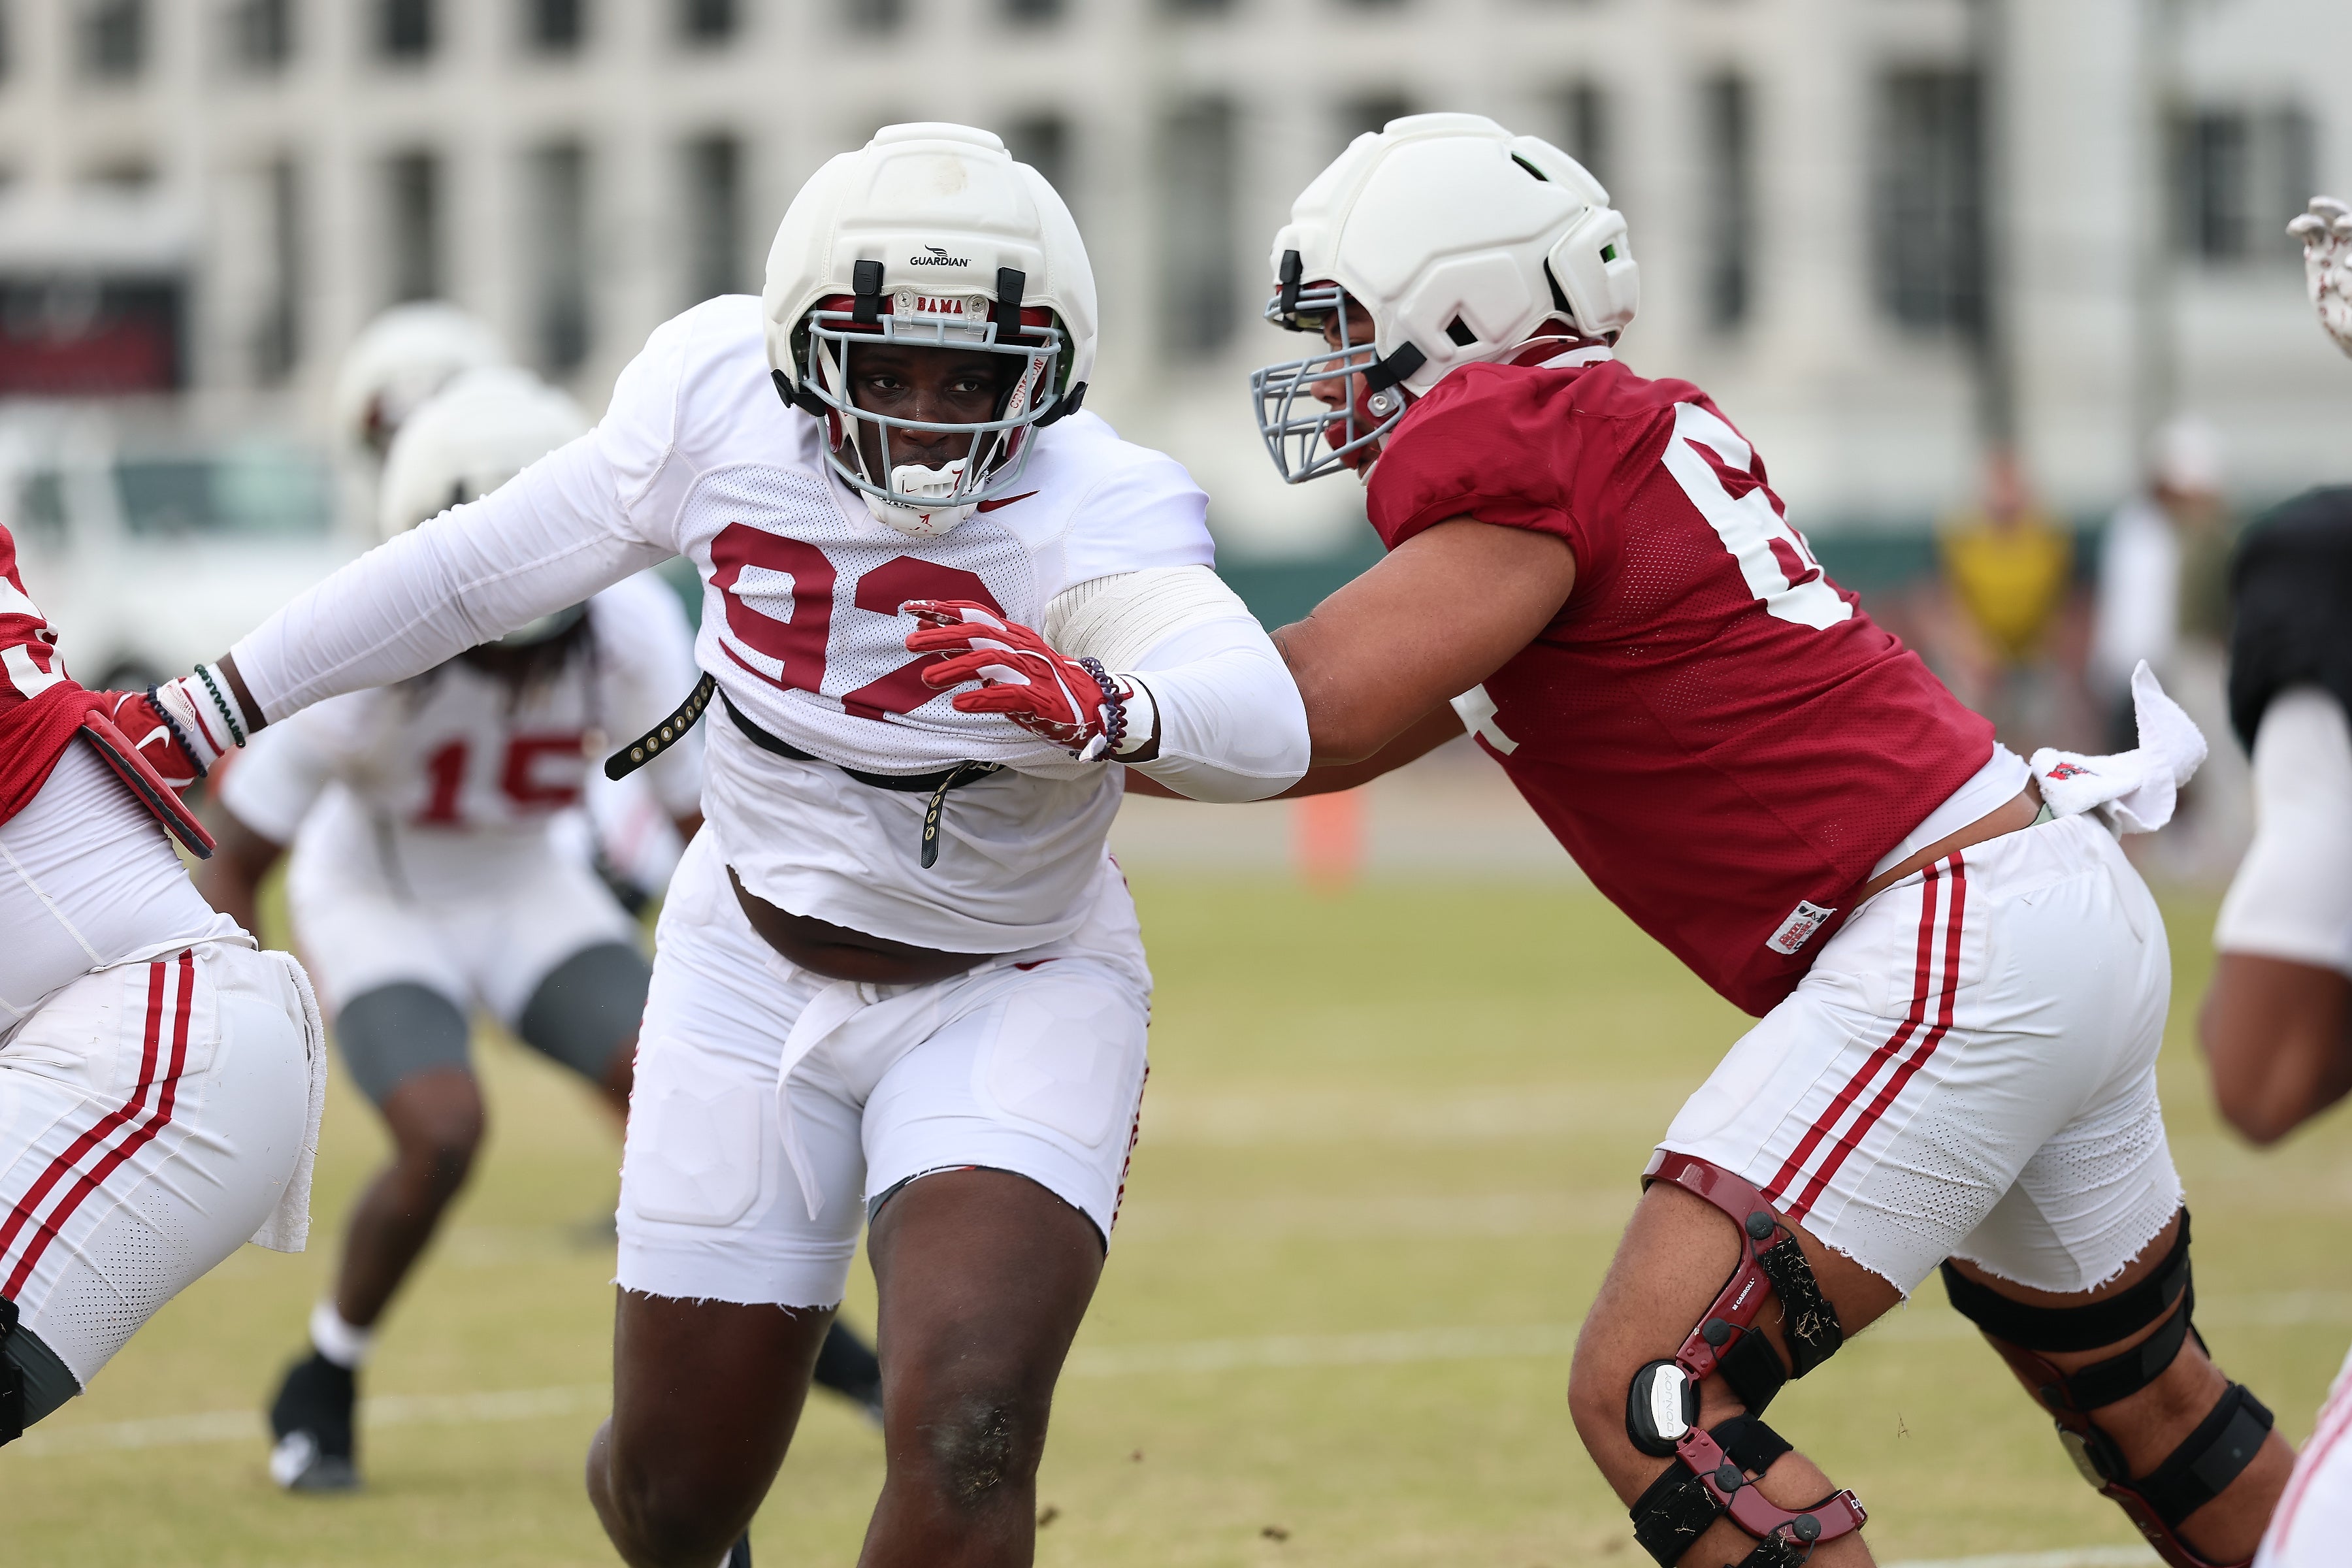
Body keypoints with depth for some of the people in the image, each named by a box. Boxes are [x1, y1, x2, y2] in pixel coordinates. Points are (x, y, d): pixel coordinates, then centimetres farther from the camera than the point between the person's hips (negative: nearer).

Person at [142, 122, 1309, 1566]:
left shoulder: (1088, 515, -28)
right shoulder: (725, 404, -17)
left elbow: (1267, 729, -46)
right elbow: (485, 565, -1)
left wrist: (1097, 706, -67)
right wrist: (213, 707, 7)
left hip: (1006, 1001, -3)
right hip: (758, 978, 3)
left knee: (964, 1445, -25)